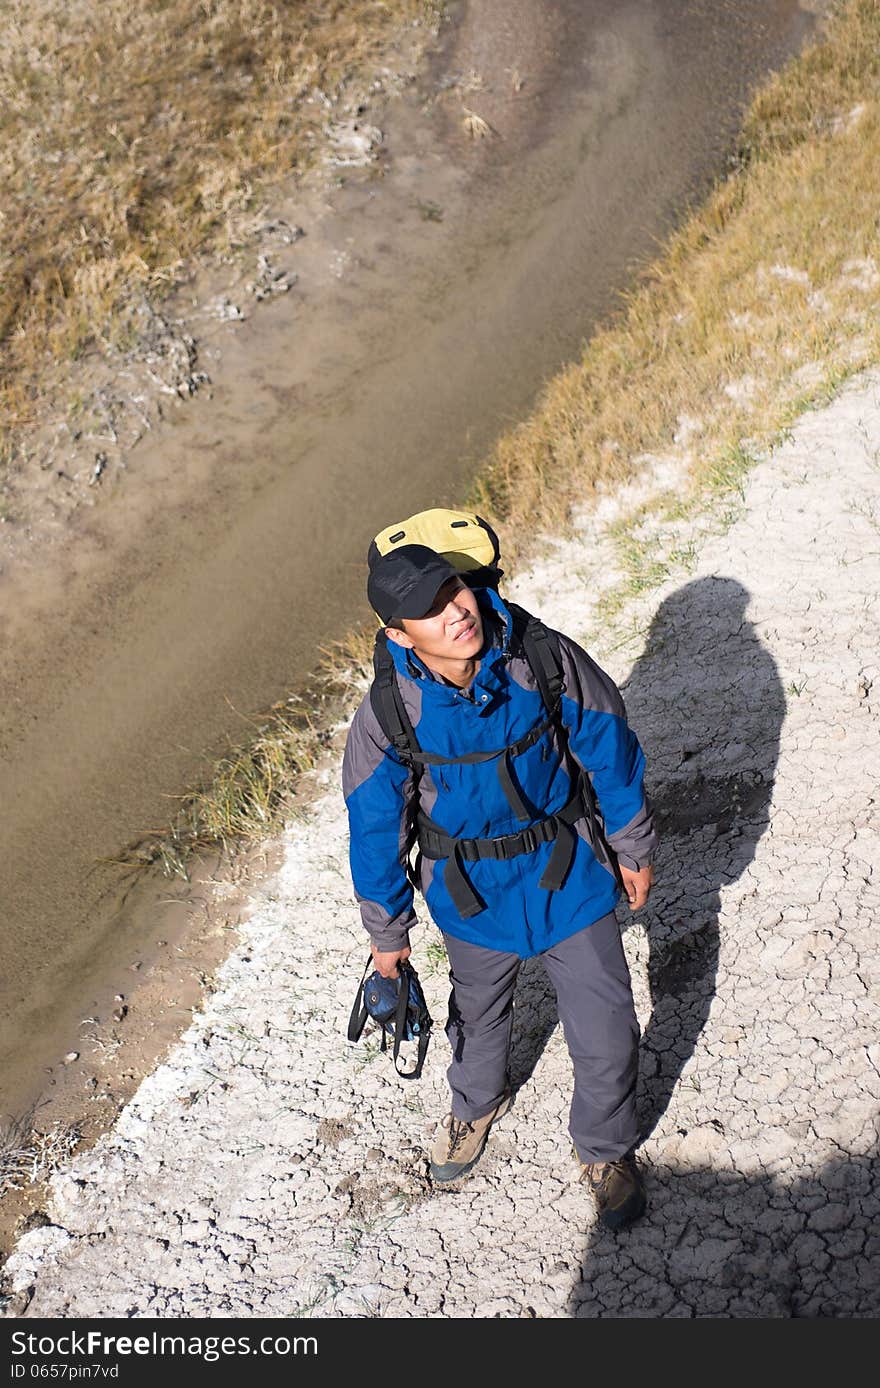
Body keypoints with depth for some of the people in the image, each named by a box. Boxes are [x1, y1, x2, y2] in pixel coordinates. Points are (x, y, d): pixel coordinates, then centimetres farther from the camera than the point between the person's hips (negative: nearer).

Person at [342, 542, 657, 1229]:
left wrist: (633, 848, 3)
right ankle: (476, 1104, 61)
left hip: (570, 871, 0)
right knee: (479, 1012, 26)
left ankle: (605, 1147, 40)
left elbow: (609, 748, -8)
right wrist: (387, 929, 2)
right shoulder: (388, 714, -23)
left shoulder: (544, 658, -24)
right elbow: (376, 824, -8)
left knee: (606, 1031, 8)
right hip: (475, 890, 1)